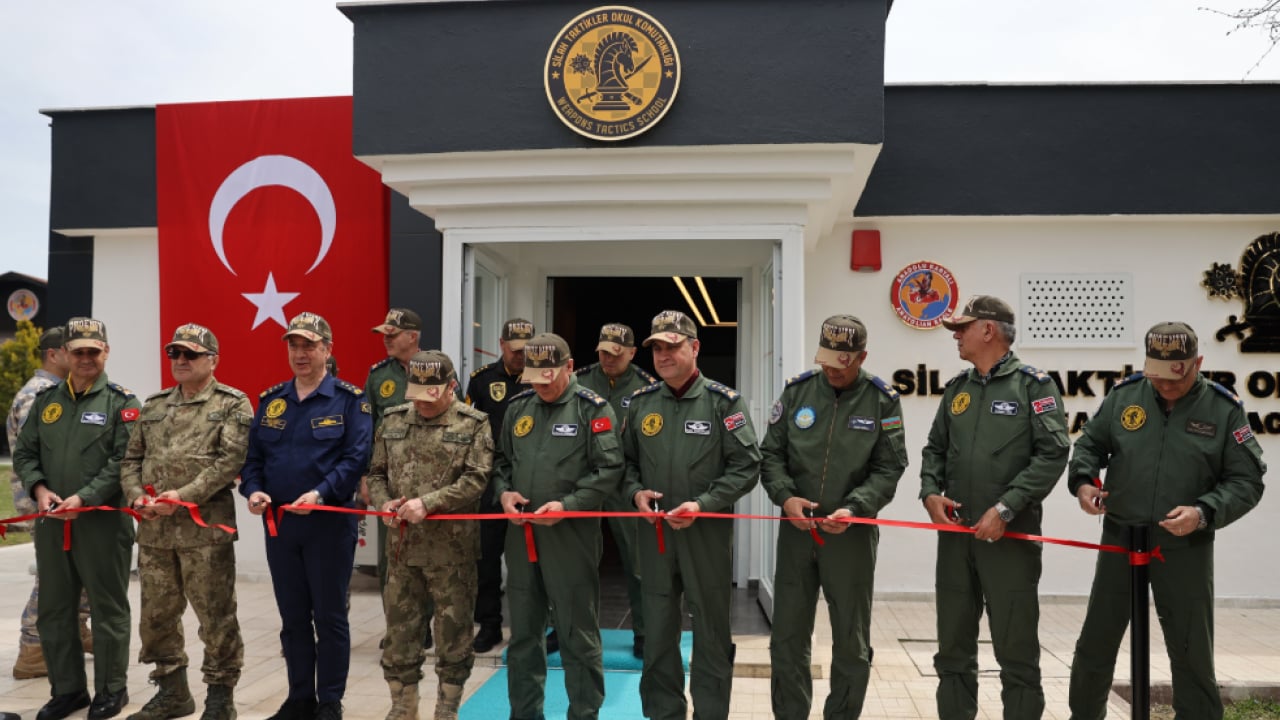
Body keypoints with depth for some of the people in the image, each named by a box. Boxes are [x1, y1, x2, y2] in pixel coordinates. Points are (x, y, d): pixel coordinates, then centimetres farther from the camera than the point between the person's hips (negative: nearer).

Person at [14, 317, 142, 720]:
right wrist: (38, 488, -6)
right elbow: (24, 453, 12)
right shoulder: (46, 400, 12)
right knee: (55, 610, 13)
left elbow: (123, 461, -12)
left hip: (102, 521, -5)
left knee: (108, 608, 4)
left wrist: (84, 497, -20)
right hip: (51, 521, 5)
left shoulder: (121, 403, -4)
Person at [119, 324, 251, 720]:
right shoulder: (154, 406, 16)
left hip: (205, 528, -6)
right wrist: (136, 495, -2)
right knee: (156, 614, 15)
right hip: (153, 530, 6)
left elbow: (231, 460, -13)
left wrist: (184, 495, -19)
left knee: (216, 617, 1)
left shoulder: (233, 404, -2)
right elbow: (131, 458, 16)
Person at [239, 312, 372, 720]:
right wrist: (253, 490, -8)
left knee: (329, 617, 4)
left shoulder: (349, 400, -5)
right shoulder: (270, 401, 11)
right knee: (292, 618, 14)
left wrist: (321, 493, -25)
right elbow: (253, 455, 11)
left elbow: (356, 456, -13)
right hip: (278, 523, 5)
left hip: (329, 524, -5)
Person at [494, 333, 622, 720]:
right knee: (523, 632, 16)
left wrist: (568, 506, -19)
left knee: (578, 634, 5)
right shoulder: (518, 407, 11)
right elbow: (501, 460, 18)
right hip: (521, 533, 6)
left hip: (571, 535, -5)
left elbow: (609, 469, -12)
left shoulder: (592, 408, -6)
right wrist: (504, 492, -1)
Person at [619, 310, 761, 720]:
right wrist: (635, 492, -5)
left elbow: (746, 467, -8)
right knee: (657, 636, 14)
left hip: (707, 533, -3)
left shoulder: (724, 402, -6)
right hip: (654, 532, 4)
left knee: (711, 635, 8)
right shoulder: (640, 403, 7)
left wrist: (703, 505, -18)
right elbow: (625, 460, 15)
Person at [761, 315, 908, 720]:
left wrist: (854, 508, -20)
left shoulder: (883, 400, -3)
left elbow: (888, 469, -5)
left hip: (851, 533, -1)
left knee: (852, 644, 10)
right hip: (796, 529, 2)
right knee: (787, 638, 10)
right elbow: (771, 454, 4)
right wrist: (785, 496, -13)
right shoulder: (797, 391, 1)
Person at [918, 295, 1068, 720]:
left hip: (1011, 536, -5)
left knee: (1016, 650, 3)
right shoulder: (957, 388, 12)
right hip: (955, 533, 6)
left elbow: (1052, 454, -12)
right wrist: (930, 492, -2)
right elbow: (935, 448, 16)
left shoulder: (1034, 385, -5)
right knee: (953, 646, 14)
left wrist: (1005, 509, -18)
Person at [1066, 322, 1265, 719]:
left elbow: (1246, 481, -5)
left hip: (1185, 548, -2)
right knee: (1095, 642, 13)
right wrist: (1082, 481, -10)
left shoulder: (1225, 409, -6)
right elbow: (1090, 443, 9)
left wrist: (1205, 512, -21)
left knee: (1192, 653, 11)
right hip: (1120, 539, 2)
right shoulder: (1124, 394, -2)